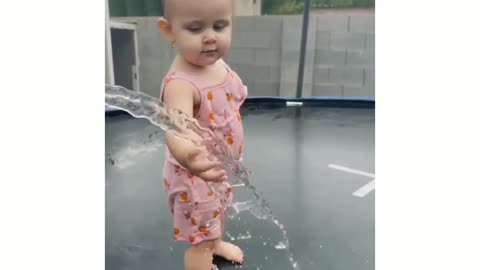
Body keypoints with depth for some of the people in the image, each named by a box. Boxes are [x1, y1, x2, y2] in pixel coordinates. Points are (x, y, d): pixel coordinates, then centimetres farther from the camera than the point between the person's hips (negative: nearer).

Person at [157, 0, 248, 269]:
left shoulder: (216, 62, -10)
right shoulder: (181, 83, -36)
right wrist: (184, 153, -74)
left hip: (221, 167, 9)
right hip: (196, 176, -8)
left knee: (220, 213, 34)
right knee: (201, 241, 10)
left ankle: (216, 243, 65)